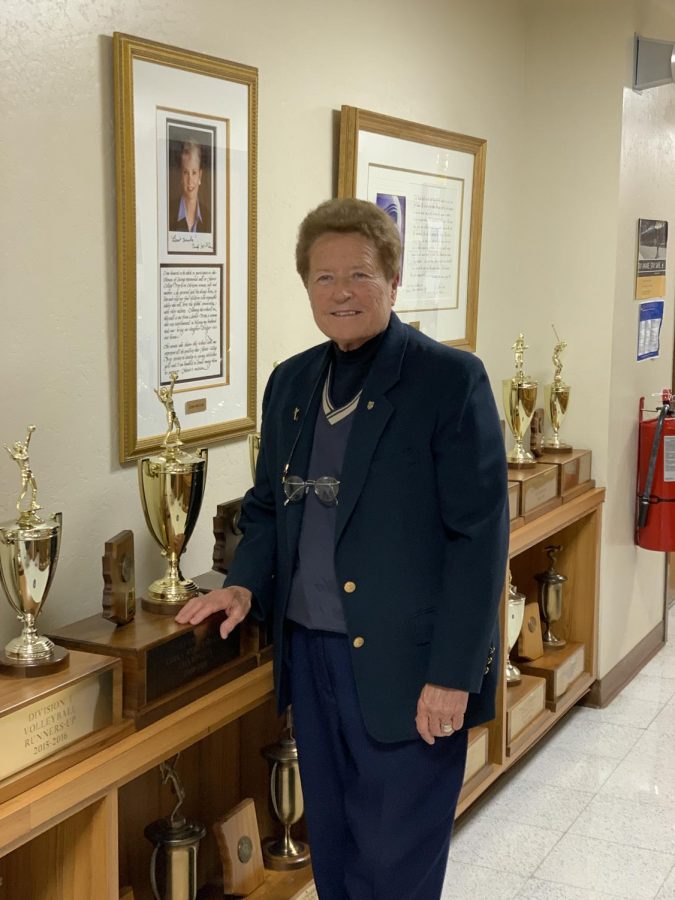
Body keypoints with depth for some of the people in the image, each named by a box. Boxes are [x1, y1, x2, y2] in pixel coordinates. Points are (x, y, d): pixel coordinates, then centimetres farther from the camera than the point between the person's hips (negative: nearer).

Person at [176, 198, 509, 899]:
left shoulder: (450, 379, -11)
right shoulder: (289, 383, 9)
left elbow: (479, 533, -14)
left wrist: (453, 674, -17)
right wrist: (246, 583, -1)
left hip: (405, 667, -6)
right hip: (310, 654, 6)